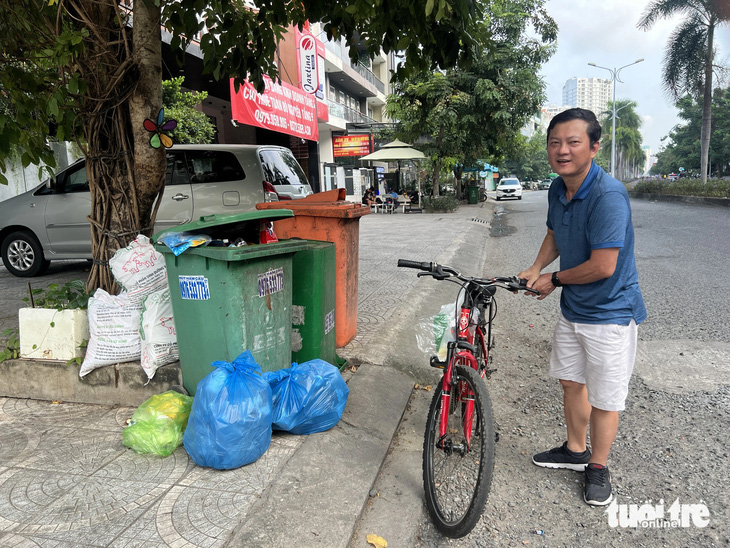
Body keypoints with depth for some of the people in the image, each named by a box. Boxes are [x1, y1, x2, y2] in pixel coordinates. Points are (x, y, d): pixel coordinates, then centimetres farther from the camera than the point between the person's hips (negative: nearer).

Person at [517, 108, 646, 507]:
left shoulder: (608, 195, -27)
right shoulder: (557, 189, -1)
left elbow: (603, 266, -28)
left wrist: (554, 280, -13)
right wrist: (535, 269, 2)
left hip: (609, 312, -8)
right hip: (572, 308, 8)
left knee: (604, 399, 6)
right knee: (570, 381, 20)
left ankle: (598, 467, 30)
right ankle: (575, 450, 42)